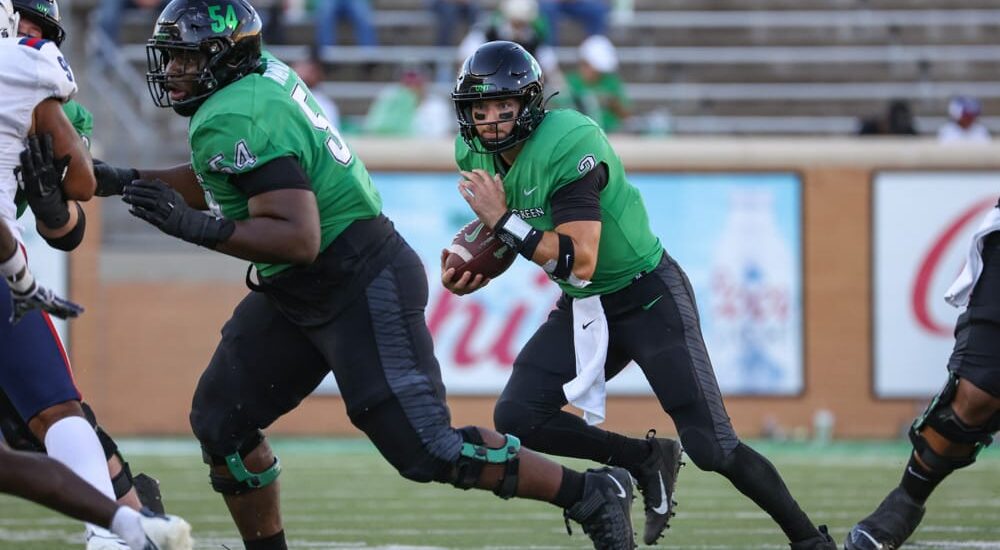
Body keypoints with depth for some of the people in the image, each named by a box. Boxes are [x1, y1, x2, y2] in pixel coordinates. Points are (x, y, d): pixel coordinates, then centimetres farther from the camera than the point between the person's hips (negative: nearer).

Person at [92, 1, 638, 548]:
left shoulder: (232, 121, -24)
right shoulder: (264, 74, 4)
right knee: (220, 422, 10)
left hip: (362, 290, -11)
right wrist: (126, 181, 14)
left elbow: (300, 239, -31)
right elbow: (216, 183, 21)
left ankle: (592, 495, 0)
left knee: (425, 450, -10)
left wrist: (197, 227, -33)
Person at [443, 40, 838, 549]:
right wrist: (469, 273, -3)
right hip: (585, 310, 8)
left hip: (650, 300, -8)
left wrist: (503, 220, -30)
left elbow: (580, 262, -32)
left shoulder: (567, 146, -27)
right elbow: (498, 239, 16)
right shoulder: (477, 155, -2)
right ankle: (647, 461, 9)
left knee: (711, 447, -11)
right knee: (516, 418, -8)